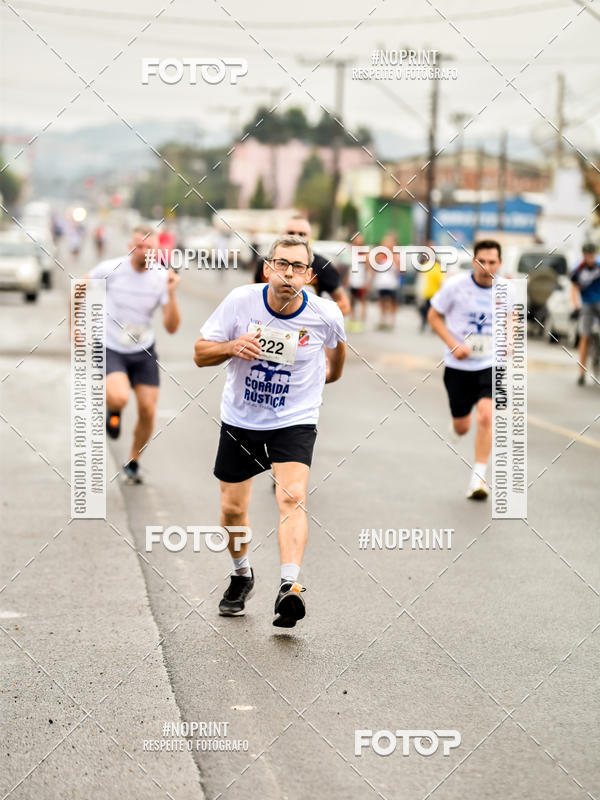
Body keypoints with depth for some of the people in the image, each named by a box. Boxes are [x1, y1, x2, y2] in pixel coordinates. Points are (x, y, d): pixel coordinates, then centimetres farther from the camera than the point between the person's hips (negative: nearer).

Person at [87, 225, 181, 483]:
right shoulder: (111, 269, -16)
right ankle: (111, 411, 10)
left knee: (148, 411, 1)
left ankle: (133, 463, 26)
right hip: (110, 349, -3)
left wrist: (171, 293, -30)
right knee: (119, 398, -29)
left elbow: (172, 327, -16)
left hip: (143, 351, 3)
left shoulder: (162, 277, -12)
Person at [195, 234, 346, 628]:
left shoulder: (325, 314, -14)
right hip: (240, 419, 2)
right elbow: (200, 353, -6)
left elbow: (337, 343, 12)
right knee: (233, 508, 9)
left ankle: (289, 587, -35)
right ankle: (242, 575, 36)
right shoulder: (241, 301, -13)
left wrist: (331, 373, 27)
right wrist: (233, 347, -26)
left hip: (295, 421, -2)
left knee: (293, 496, -25)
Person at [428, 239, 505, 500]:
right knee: (461, 427, 7)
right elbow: (434, 315, -1)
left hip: (491, 364, 0)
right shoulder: (455, 285, -12)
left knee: (485, 415, -20)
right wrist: (453, 345, -13)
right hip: (458, 365, 0)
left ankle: (478, 478, -11)